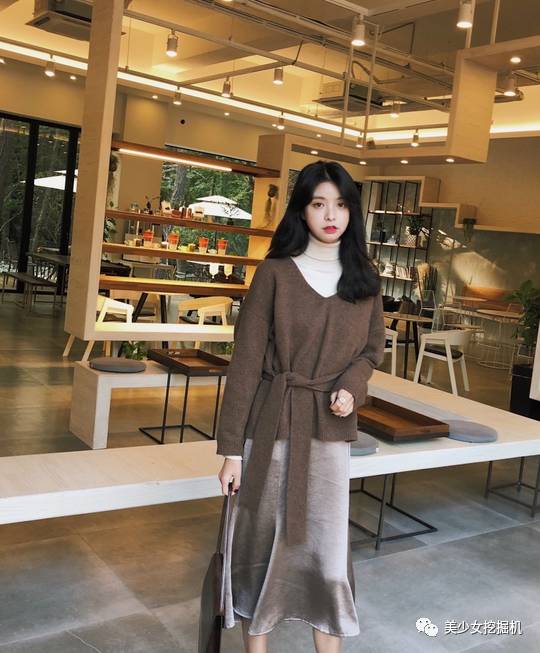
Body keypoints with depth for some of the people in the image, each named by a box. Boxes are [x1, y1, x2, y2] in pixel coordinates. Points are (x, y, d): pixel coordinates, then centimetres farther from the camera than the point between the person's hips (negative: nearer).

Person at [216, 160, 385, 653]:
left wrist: (351, 387, -8)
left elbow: (372, 349, 15)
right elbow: (246, 360, -6)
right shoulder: (275, 272, -6)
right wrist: (232, 447, -7)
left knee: (328, 548, 7)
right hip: (271, 425, -2)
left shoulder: (365, 279, 4)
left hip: (330, 430, 2)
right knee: (263, 542, 9)